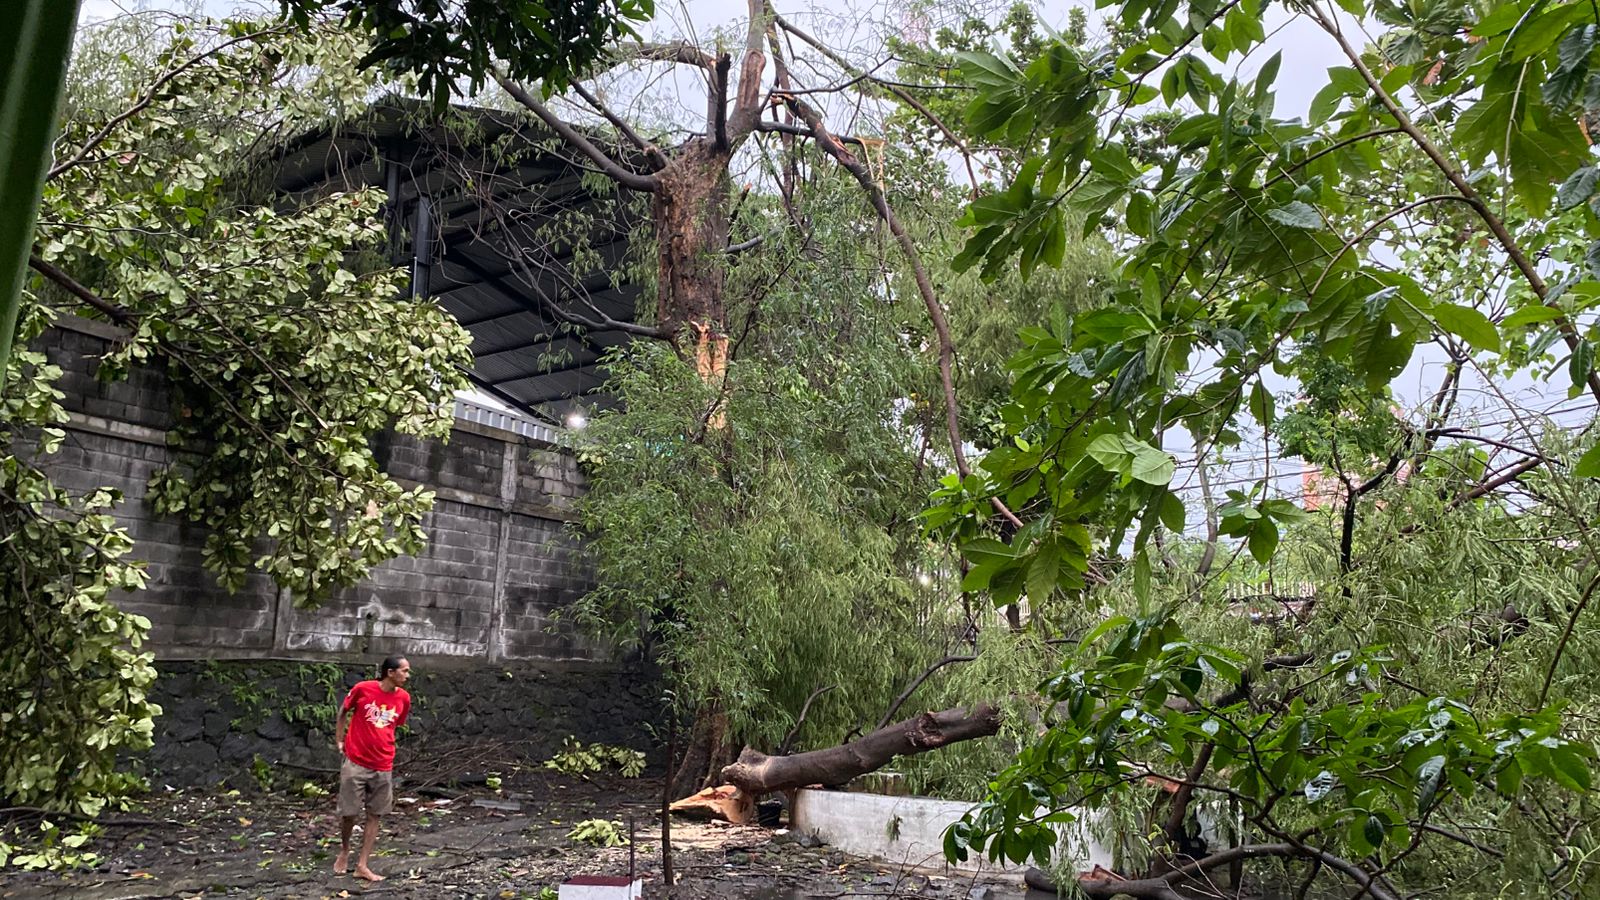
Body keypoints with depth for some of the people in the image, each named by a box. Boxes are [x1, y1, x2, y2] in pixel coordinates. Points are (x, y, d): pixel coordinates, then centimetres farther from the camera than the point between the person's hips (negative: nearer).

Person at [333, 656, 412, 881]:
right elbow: (343, 712, 5)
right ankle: (344, 851, 32)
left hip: (383, 767, 3)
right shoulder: (362, 689, -11)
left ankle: (363, 865, 13)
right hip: (355, 763, -3)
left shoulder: (403, 698, -1)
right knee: (349, 813, 4)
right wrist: (340, 742, 7)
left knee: (374, 816, 6)